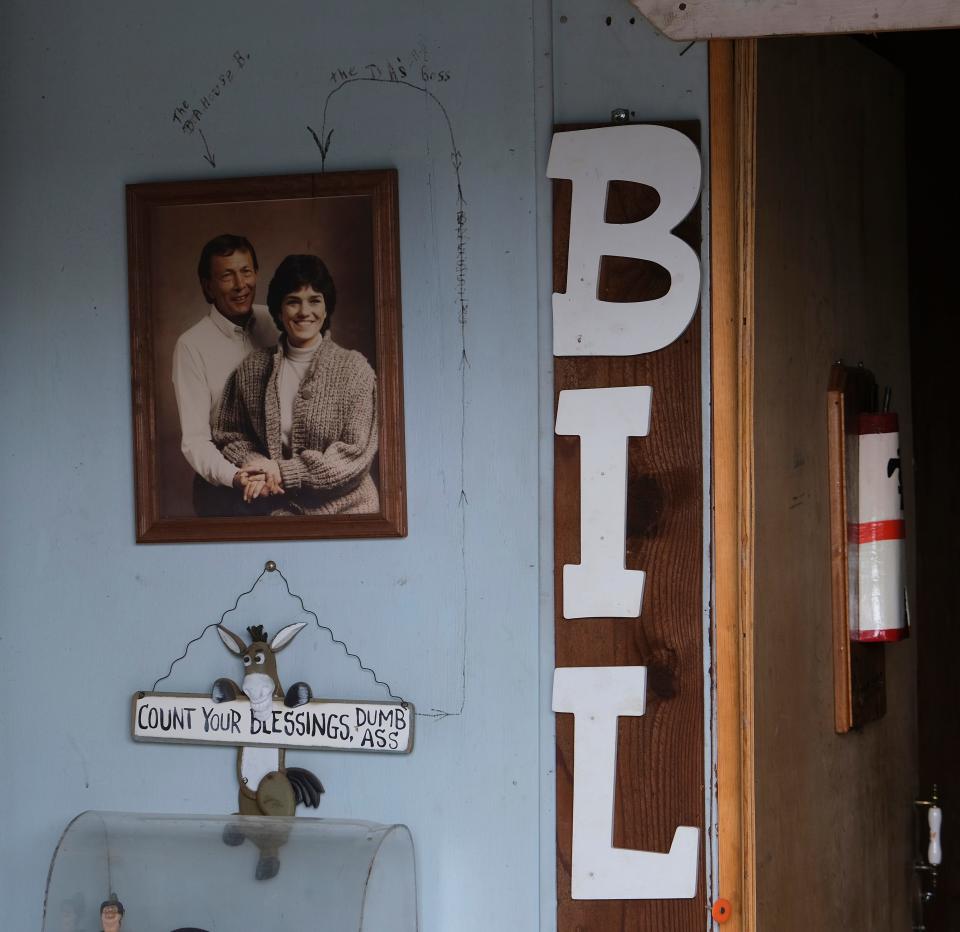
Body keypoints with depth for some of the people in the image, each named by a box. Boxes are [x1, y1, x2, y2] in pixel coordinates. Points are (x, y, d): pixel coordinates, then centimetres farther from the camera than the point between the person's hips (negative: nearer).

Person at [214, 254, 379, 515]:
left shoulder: (354, 368, -4)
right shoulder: (252, 369, 5)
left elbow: (356, 454, -9)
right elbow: (229, 435, 10)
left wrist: (284, 472, -14)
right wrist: (256, 465, -11)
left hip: (344, 508, -1)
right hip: (277, 510, 2)